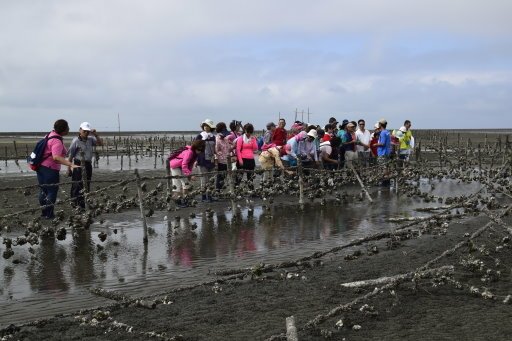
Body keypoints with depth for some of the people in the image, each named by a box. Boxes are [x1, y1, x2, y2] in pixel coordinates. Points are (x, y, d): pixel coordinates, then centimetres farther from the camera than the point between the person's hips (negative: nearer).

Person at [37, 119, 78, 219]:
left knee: (43, 190, 19)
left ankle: (44, 212, 31)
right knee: (52, 192, 3)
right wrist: (71, 164, -45)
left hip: (41, 167, 10)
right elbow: (56, 157, -37)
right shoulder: (57, 141, -23)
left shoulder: (51, 134, 6)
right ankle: (49, 214, 8)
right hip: (50, 169, -10)